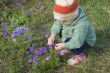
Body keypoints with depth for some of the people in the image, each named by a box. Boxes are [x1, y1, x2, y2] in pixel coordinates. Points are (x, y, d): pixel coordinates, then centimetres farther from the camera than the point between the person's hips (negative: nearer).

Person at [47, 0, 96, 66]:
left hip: (86, 42, -7)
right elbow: (57, 24, -11)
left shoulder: (81, 25, -43)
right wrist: (53, 35, -26)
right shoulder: (66, 17, -22)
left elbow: (77, 42, -41)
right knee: (60, 31, -7)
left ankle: (80, 55, -2)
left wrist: (64, 46, -36)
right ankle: (70, 48, 11)